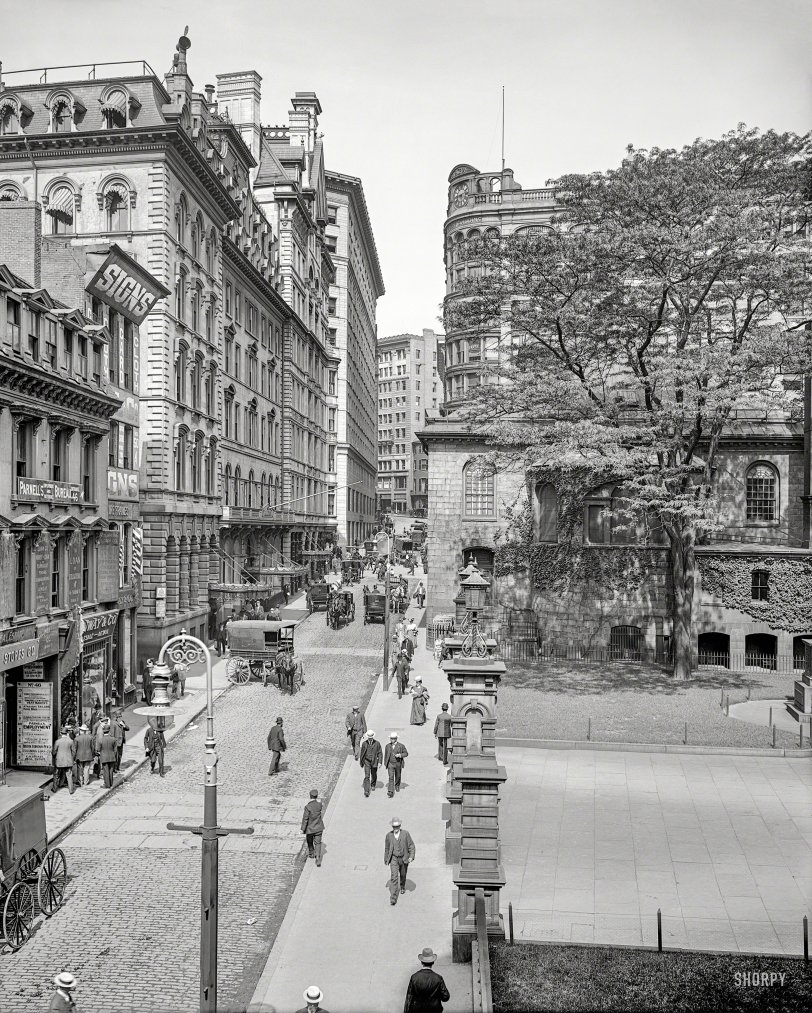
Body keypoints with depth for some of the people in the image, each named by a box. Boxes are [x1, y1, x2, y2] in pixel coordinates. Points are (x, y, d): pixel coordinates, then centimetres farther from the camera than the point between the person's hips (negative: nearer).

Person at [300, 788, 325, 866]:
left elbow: (305, 819, -20)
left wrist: (303, 829, -10)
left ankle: (311, 854, 44)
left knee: (309, 842, 23)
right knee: (318, 843, 10)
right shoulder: (320, 804, -12)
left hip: (310, 828, -2)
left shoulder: (308, 807, -25)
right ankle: (318, 858, -4)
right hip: (318, 828, 2)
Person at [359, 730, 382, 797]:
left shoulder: (377, 743, -12)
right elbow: (362, 753, 4)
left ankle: (373, 785, 48)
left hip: (374, 762, 1)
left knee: (374, 775, 20)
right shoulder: (364, 743, -9)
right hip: (366, 762, -1)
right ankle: (366, 791, -15)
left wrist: (380, 762, -15)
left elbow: (380, 753, -7)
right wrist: (361, 762, 12)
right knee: (367, 776, -12)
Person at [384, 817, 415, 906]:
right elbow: (386, 848, 6)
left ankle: (402, 887, 51)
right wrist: (386, 859, 12)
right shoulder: (389, 835, -6)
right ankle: (393, 898, -14)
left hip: (404, 858, 1)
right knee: (394, 877, -14)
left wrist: (411, 856, -18)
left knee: (403, 875, 20)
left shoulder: (406, 833, -11)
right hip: (394, 858, -1)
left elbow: (411, 845, -7)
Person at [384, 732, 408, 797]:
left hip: (398, 764, 0)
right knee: (391, 777, -12)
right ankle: (390, 792, -18)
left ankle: (397, 786, 47)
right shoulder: (388, 745, 0)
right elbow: (386, 754, 12)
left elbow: (406, 753, -4)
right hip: (390, 764, 0)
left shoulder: (401, 745, -9)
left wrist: (400, 755, -22)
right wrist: (385, 763, 14)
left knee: (398, 776, 18)